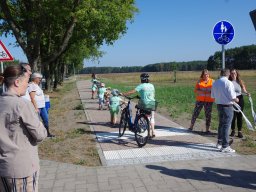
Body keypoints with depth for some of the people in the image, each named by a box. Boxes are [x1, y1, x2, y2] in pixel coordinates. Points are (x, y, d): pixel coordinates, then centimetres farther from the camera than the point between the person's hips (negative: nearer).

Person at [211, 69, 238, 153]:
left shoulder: (215, 83, 4)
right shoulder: (228, 83, -17)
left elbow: (213, 96, 9)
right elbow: (232, 97, -18)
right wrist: (236, 99, 3)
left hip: (219, 105, 7)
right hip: (227, 106, -7)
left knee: (221, 124, 20)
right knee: (226, 126, -2)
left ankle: (219, 143, 31)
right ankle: (225, 146, 2)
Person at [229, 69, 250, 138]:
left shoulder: (240, 82, 2)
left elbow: (243, 90, 4)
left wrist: (247, 93, -16)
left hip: (239, 100, 2)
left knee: (239, 116, 5)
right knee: (233, 116, 4)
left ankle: (240, 131, 15)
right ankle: (233, 130, 22)